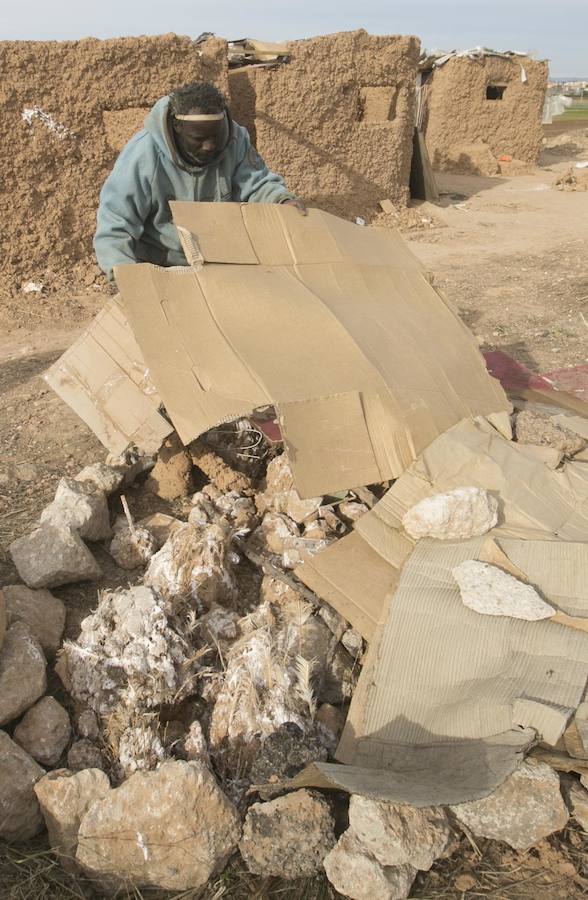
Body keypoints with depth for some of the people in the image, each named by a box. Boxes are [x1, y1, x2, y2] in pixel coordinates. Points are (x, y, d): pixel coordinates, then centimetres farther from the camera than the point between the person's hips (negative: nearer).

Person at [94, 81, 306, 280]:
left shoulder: (235, 139, -13)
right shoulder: (143, 156, -24)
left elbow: (257, 184, -2)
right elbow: (114, 225, -22)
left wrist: (283, 200, -24)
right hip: (157, 267, -3)